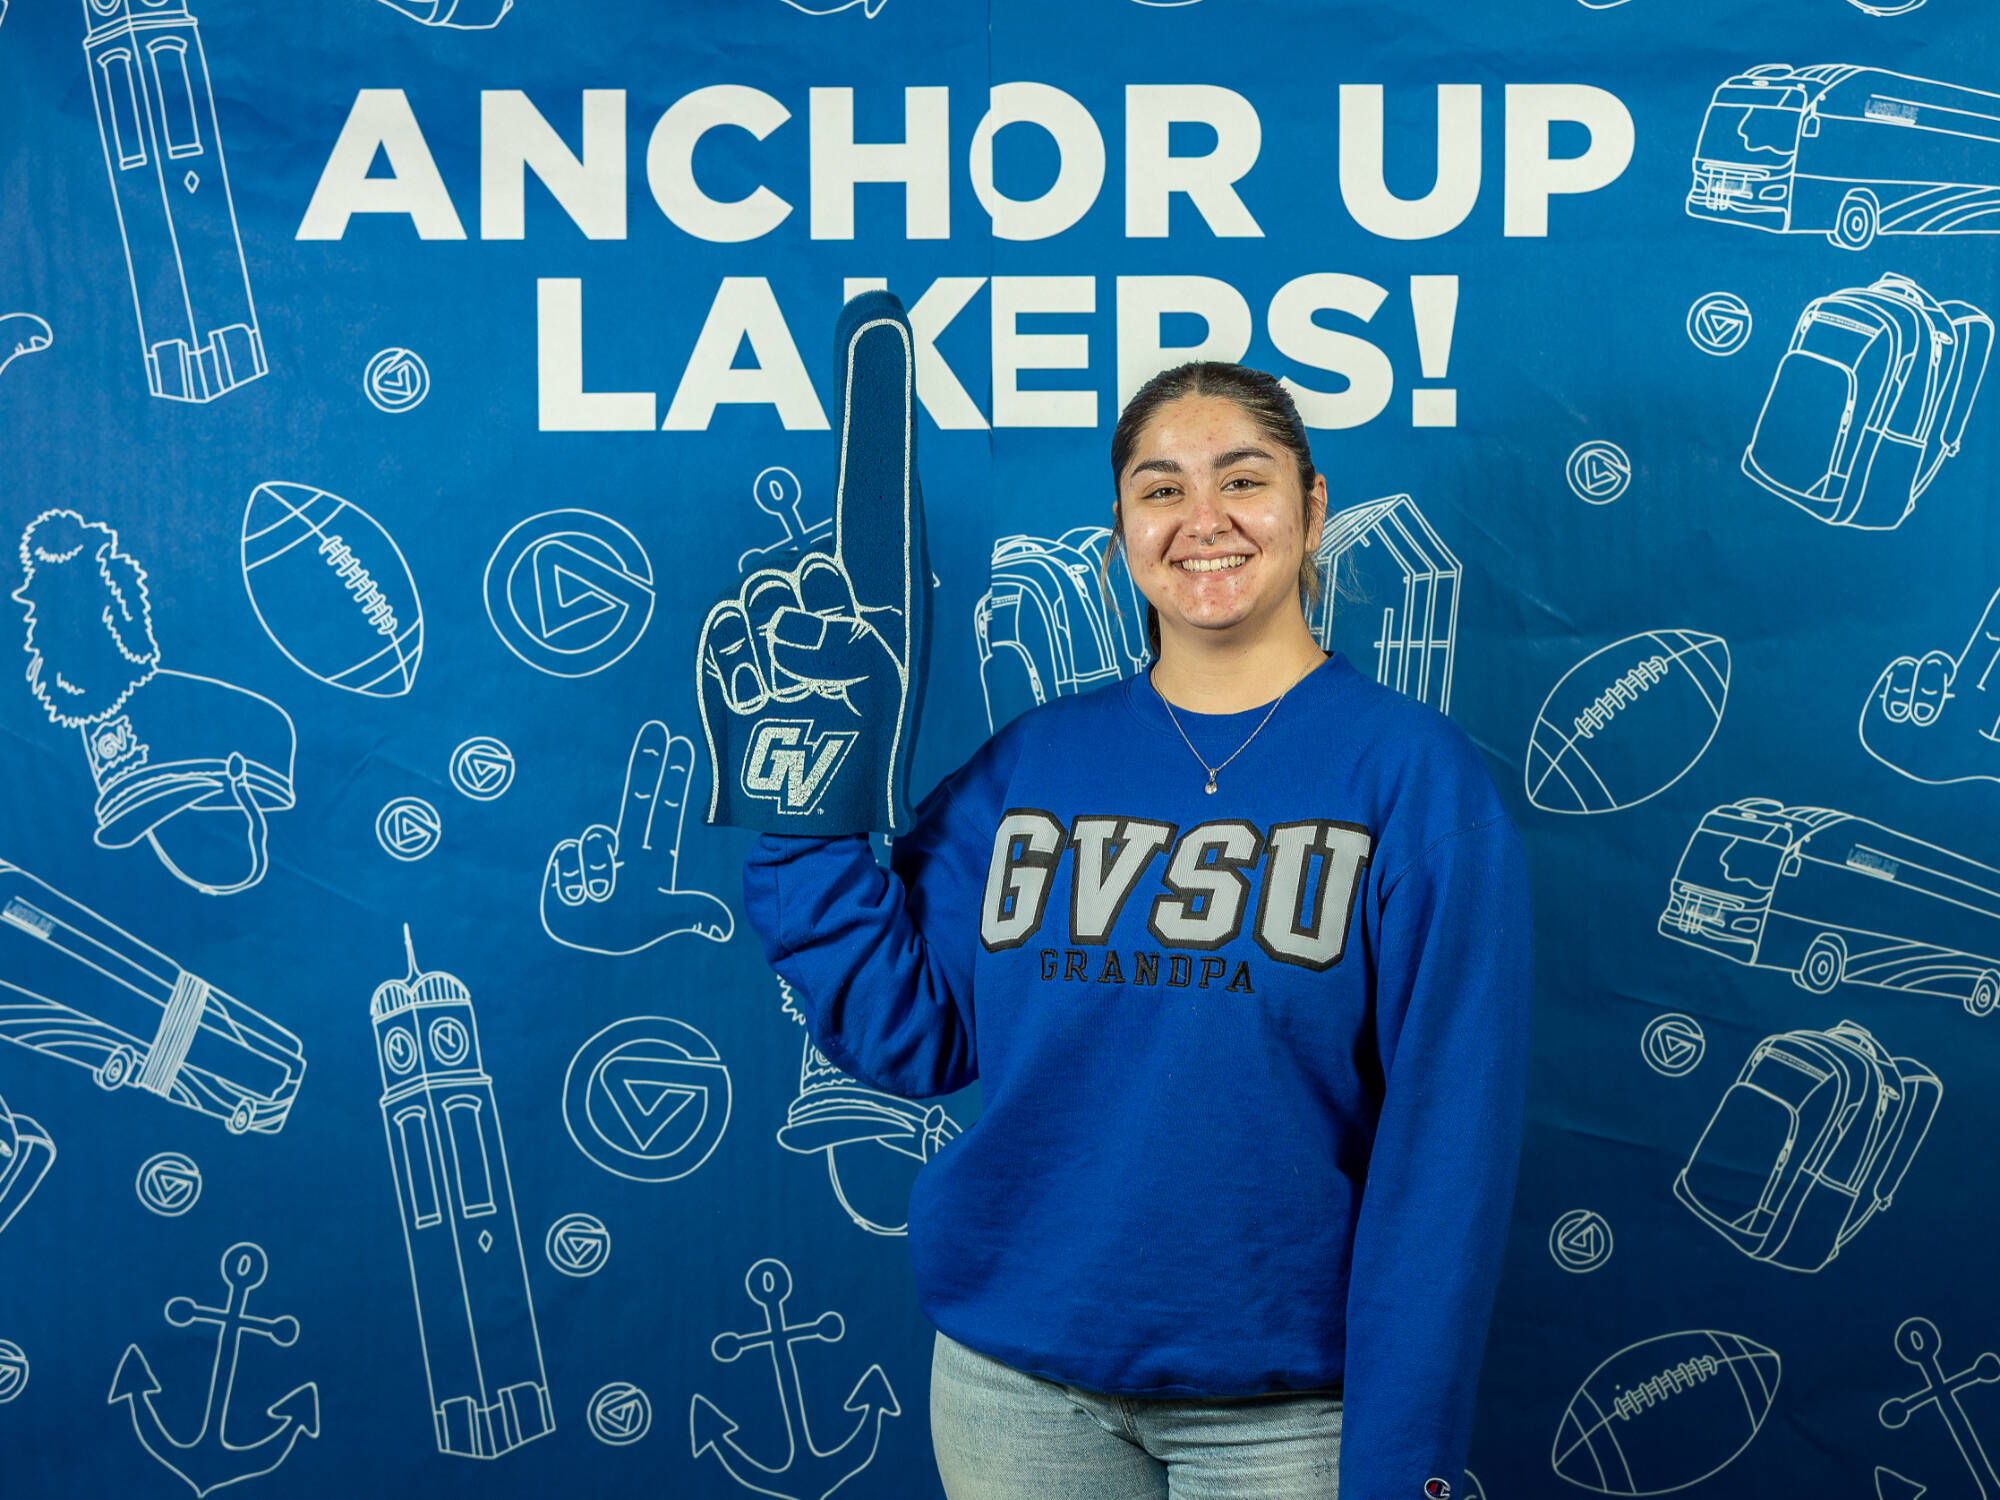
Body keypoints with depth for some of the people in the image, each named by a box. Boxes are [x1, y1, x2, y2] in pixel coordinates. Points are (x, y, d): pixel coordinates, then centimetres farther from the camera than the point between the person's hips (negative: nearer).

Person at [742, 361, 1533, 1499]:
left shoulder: (1415, 773, -8)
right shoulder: (1032, 764, 3)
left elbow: (1445, 1132, -11)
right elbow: (908, 1032, 0)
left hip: (1285, 1405, -3)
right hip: (1012, 1382, 3)